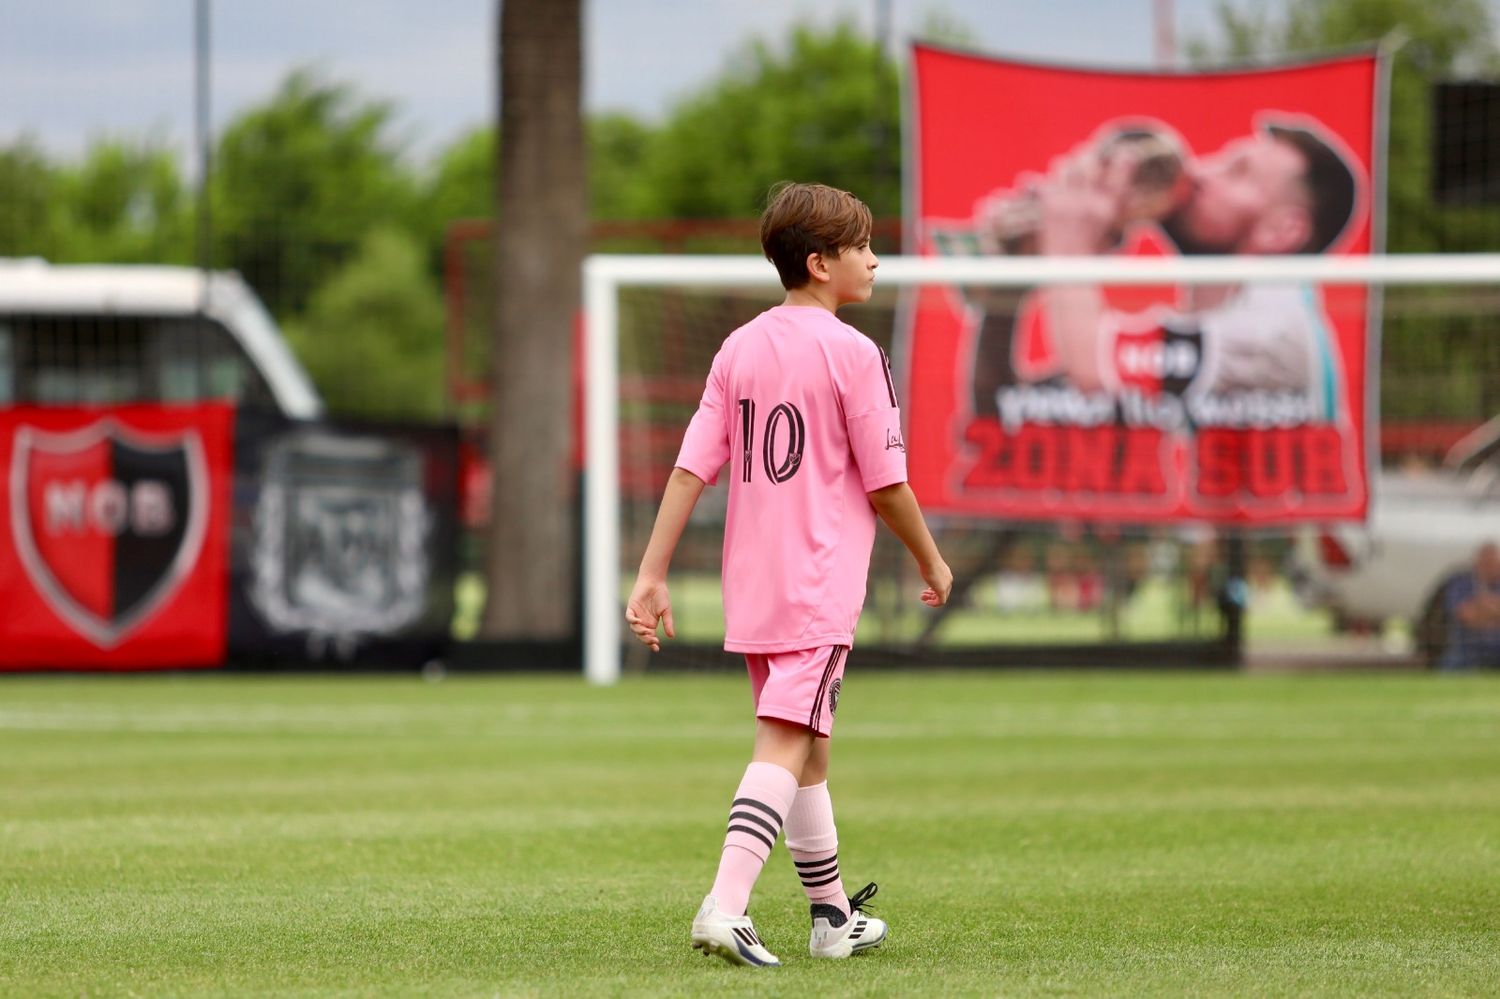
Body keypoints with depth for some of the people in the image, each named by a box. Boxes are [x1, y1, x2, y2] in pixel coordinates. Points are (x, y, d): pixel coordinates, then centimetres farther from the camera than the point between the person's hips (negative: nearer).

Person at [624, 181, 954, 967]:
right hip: (820, 587, -7)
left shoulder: (738, 349, 8)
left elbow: (691, 468, 3)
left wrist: (652, 574, 3)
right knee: (784, 747, -13)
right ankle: (726, 907, -28)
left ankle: (833, 916, 29)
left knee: (806, 750, 18)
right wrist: (932, 562, 7)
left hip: (750, 582, 7)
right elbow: (886, 485, -8)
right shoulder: (852, 355, -10)